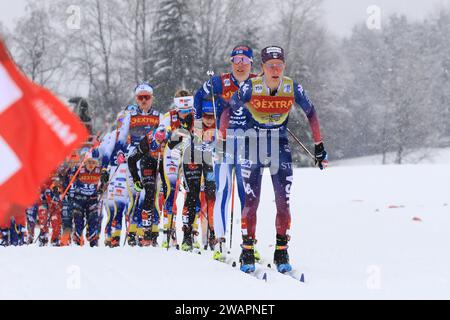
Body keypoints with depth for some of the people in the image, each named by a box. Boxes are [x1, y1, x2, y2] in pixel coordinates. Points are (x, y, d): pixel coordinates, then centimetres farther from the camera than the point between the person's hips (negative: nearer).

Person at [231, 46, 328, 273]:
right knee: (251, 201, -7)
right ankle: (247, 254, 1)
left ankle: (282, 253, 3)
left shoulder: (293, 89, -11)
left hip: (280, 146, 2)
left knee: (283, 201, -5)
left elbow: (311, 114, 3)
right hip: (253, 145, -2)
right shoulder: (250, 88, -16)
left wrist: (319, 146, 5)